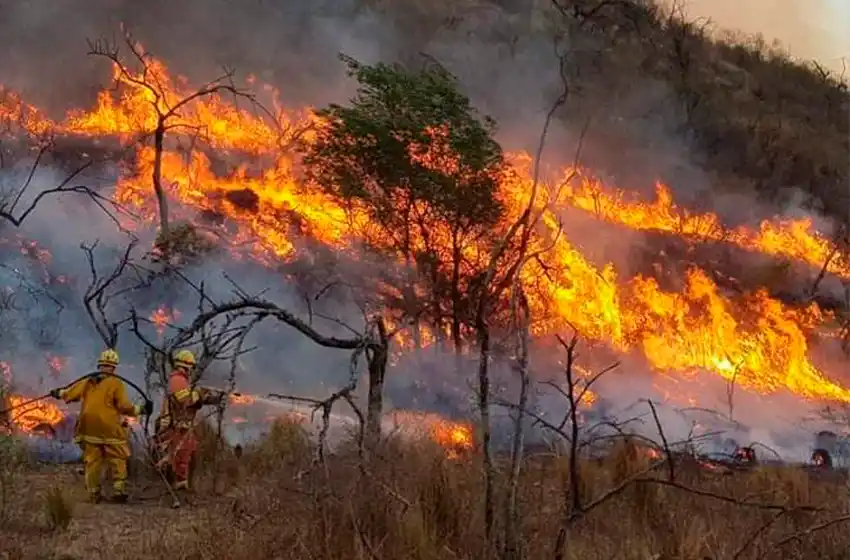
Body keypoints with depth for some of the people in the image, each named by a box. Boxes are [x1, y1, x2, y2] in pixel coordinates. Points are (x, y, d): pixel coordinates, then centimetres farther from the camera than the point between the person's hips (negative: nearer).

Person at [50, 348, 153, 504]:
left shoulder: (87, 383, 7)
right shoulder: (115, 383, -8)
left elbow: (69, 394, 16)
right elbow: (124, 406, -12)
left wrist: (58, 393, 36)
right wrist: (141, 409, -2)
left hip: (89, 430, 5)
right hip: (110, 430, -5)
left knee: (92, 461, 10)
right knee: (118, 460, 4)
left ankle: (93, 494, 13)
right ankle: (119, 491, -2)